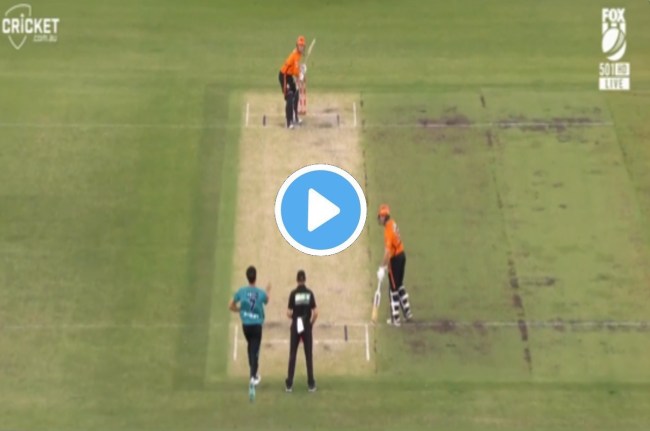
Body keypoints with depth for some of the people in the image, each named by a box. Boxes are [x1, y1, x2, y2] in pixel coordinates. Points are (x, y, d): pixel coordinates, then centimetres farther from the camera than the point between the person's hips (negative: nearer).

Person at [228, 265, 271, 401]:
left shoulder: (241, 291, -7)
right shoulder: (261, 293, -12)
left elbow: (231, 306, 1)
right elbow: (266, 301, 13)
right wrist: (268, 291, 32)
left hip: (245, 325, 3)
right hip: (257, 325, -3)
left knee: (251, 348, 24)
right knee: (255, 351, -1)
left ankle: (254, 374, 33)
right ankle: (253, 377, -16)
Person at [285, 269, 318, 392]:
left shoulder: (293, 293, -7)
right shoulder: (310, 293, -3)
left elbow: (289, 313, -9)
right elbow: (315, 312, -7)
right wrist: (311, 323, 9)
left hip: (295, 327, -1)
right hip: (307, 327, 1)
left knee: (292, 355, 5)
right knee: (308, 355, 6)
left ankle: (289, 384, 4)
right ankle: (311, 384, 6)